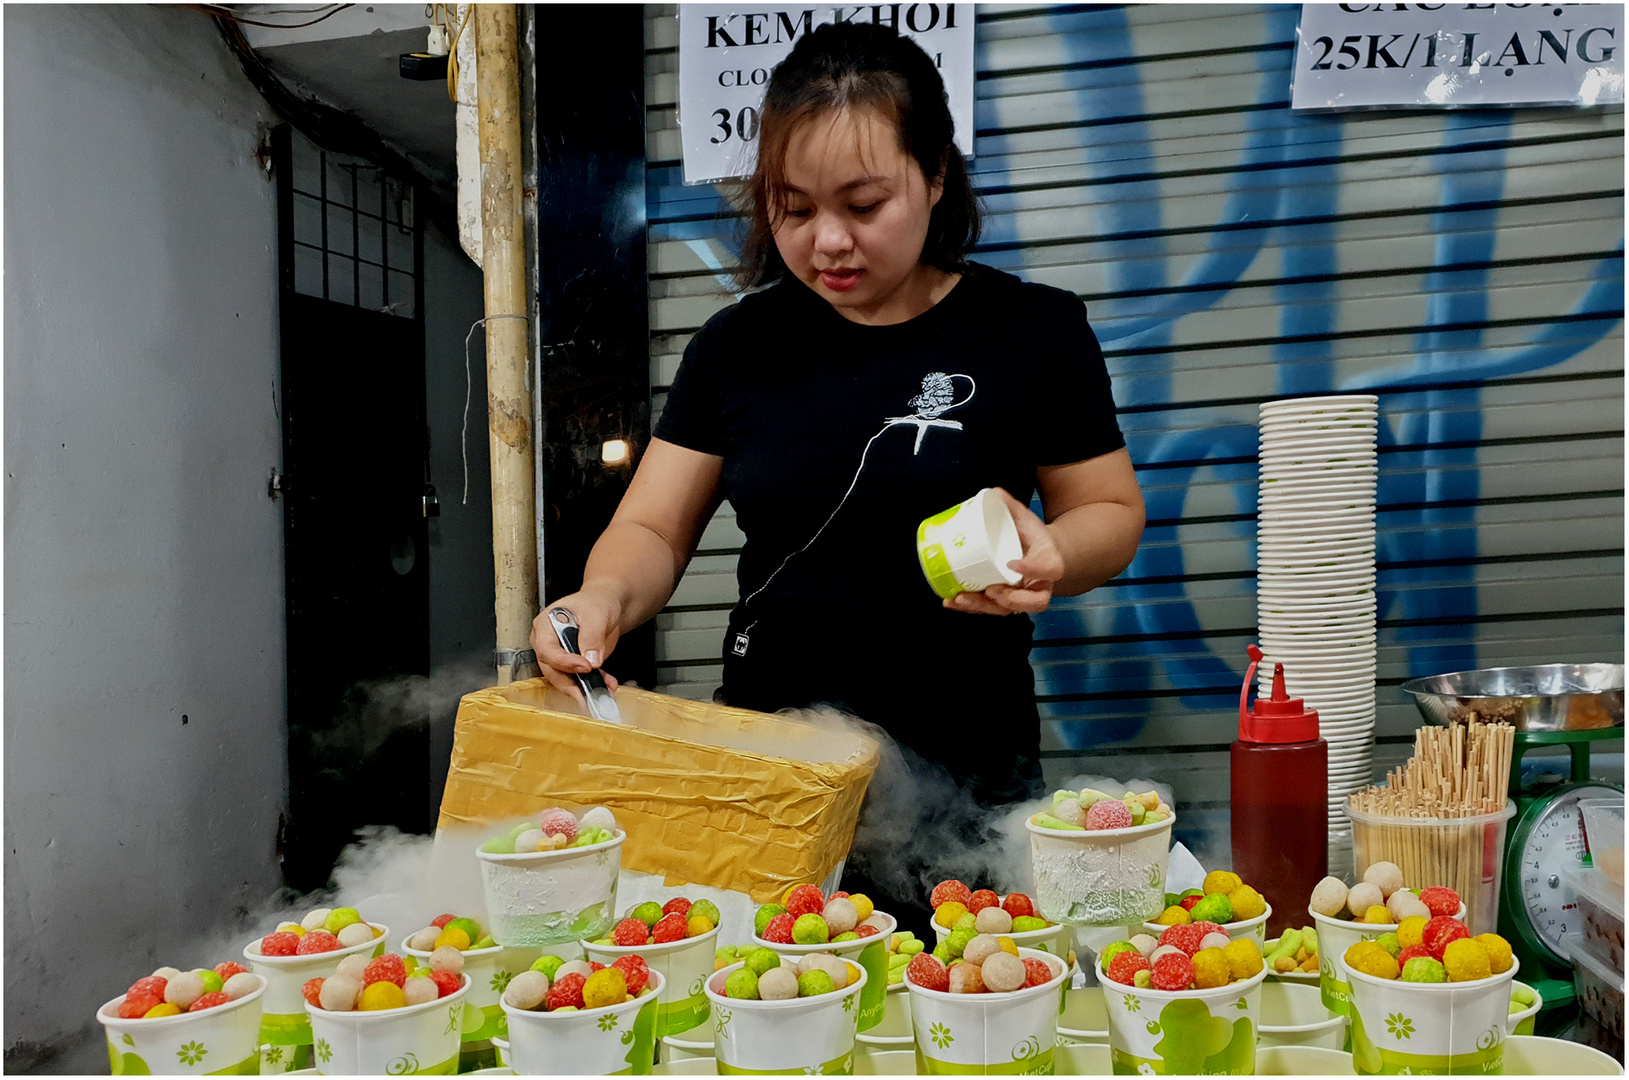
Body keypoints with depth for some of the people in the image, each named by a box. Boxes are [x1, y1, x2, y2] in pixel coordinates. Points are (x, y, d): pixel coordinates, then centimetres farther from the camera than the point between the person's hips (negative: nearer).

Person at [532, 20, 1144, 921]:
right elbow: (653, 529, 5)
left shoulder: (1029, 331, -3)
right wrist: (606, 596, -17)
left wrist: (1049, 559, -19)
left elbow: (1111, 511, 4)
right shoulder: (740, 344, 4)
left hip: (966, 773, -2)